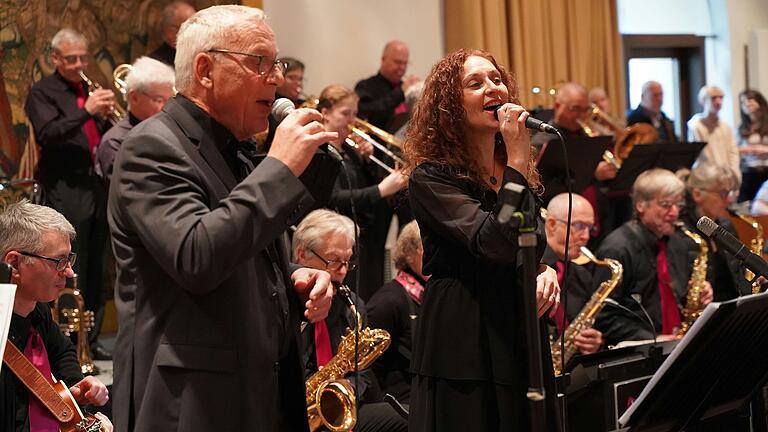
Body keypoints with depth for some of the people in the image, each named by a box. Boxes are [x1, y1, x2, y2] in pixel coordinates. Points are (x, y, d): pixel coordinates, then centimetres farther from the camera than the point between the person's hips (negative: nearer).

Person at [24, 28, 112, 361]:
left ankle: (90, 340, 15)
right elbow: (48, 133, -16)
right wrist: (86, 111, -24)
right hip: (66, 191, -6)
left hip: (96, 186, 6)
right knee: (71, 271, -8)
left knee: (95, 271, 8)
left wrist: (109, 115, -2)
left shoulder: (89, 90, 19)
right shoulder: (42, 92, 0)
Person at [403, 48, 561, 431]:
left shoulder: (516, 171, 11)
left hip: (522, 340, 7)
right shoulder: (430, 178, -11)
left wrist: (545, 270, 0)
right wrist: (517, 161, -22)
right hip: (464, 350, -7)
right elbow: (496, 245, -24)